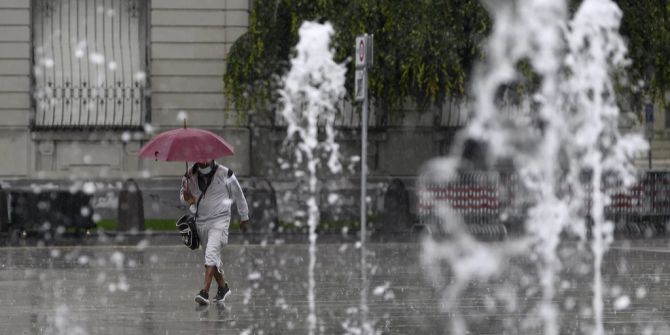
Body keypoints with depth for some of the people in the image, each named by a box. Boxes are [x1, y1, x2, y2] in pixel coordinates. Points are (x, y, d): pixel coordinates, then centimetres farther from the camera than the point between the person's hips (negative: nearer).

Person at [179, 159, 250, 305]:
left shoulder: (224, 174, -8)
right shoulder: (191, 175, 0)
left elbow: (238, 194, 6)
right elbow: (182, 193, 12)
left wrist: (244, 217, 16)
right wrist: (186, 197, -16)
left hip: (219, 220, -5)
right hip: (201, 221, 5)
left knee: (211, 253, -21)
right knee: (212, 256, 14)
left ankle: (205, 292, -29)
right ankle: (223, 287, 34)